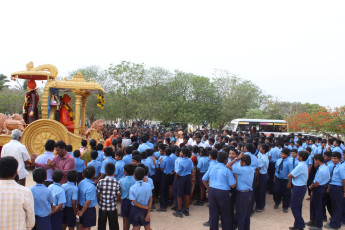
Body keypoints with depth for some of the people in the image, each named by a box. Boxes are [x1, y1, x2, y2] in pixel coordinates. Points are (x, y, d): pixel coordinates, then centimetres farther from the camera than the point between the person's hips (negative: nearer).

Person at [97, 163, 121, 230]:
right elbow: (118, 196, -4)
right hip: (113, 207, 0)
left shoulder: (100, 182, -12)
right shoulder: (117, 183, -12)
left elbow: (98, 196, -4)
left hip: (102, 207, 0)